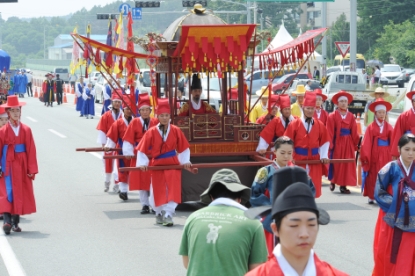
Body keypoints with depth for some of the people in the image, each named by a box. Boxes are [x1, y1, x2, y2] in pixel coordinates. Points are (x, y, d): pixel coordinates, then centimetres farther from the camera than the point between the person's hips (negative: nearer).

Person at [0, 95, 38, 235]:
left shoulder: (26, 130, 4)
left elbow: (31, 150, 1)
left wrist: (32, 169, -4)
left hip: (22, 167, 3)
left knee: (21, 194, 7)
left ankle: (16, 222, 15)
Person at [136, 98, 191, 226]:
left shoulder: (176, 131, -3)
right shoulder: (151, 132, -6)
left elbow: (183, 148, 6)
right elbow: (142, 149, -2)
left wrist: (185, 161, 0)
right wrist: (142, 163, -10)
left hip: (173, 164, 0)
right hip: (157, 165, 0)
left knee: (173, 190, -11)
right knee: (158, 191, 8)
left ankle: (168, 214, -8)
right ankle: (159, 213, 27)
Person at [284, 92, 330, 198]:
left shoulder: (320, 125, 4)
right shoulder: (294, 124, -4)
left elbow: (324, 142, 6)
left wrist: (324, 156, -6)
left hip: (314, 160, 2)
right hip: (298, 160, -2)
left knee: (313, 185, 5)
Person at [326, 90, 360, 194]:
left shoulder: (351, 116, 6)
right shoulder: (332, 116, -3)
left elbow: (354, 132, 4)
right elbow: (330, 132, -9)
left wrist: (356, 144, -2)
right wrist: (330, 144, -16)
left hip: (348, 143, 3)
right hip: (337, 142, -3)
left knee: (347, 164, 1)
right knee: (335, 163, 4)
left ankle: (343, 185, 6)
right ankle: (332, 182, 21)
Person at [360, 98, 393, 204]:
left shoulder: (389, 127, 5)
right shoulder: (371, 127, 0)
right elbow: (366, 143, -4)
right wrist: (365, 156, -9)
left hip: (386, 155, 2)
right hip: (374, 155, -1)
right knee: (373, 176, 3)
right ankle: (371, 196, 8)